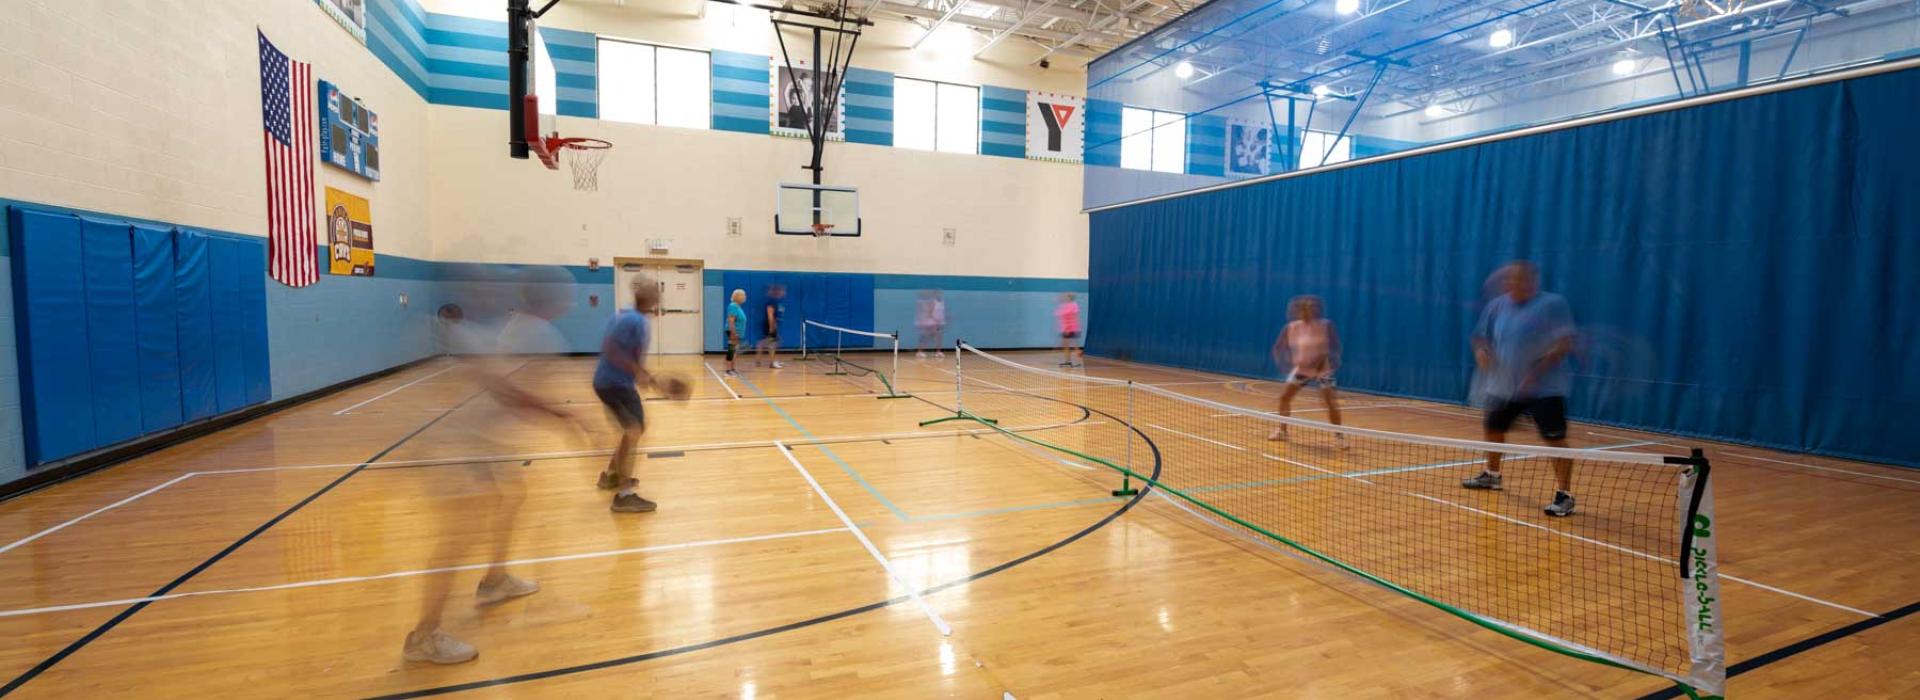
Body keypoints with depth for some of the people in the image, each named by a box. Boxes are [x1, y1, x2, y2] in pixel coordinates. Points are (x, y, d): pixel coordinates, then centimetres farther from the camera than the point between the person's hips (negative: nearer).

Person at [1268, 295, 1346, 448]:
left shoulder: (1325, 325, -14)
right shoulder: (1291, 327, -7)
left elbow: (1335, 347, -12)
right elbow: (1279, 347, 0)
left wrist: (1324, 360, -26)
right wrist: (1291, 362, -12)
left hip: (1322, 370, -3)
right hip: (1301, 369, 3)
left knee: (1331, 403, -11)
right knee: (1284, 397, 0)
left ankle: (1339, 436, 5)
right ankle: (1282, 430, 16)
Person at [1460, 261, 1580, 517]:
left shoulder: (1552, 304, -10)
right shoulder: (1497, 306, 6)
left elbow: (1564, 344, -16)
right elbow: (1481, 337, 15)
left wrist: (1538, 369, -28)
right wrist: (1481, 351, -9)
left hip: (1544, 389, -6)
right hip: (1503, 386, 6)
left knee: (1555, 439, -10)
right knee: (1493, 429, 19)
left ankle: (1564, 495, -2)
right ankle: (1492, 474, 41)